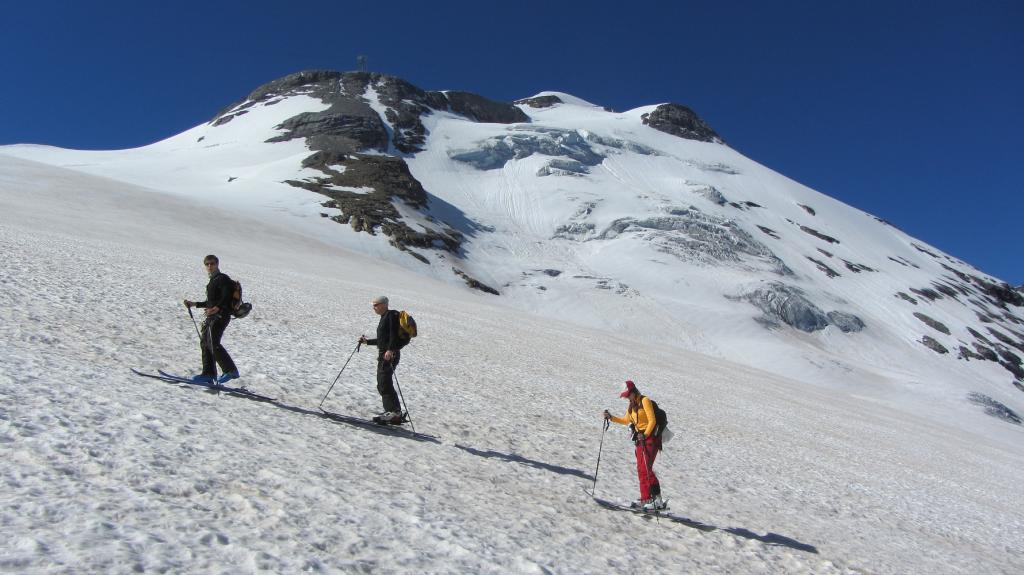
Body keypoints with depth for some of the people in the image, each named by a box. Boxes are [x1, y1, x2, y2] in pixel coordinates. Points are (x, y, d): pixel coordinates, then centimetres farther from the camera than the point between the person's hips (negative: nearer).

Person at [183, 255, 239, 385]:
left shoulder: (223, 278, -5)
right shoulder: (213, 281, 24)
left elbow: (227, 297, -19)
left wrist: (217, 308, -32)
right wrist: (194, 304, 30)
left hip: (221, 315, -10)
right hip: (212, 316, 10)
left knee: (213, 343, -17)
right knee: (205, 343, 6)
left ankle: (230, 370, -13)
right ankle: (208, 374, 9)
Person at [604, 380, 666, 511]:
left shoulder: (645, 401, -11)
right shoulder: (632, 405, 16)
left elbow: (652, 420, -15)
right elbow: (626, 421, 27)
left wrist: (645, 434, -23)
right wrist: (611, 417, 16)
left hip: (651, 437, -9)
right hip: (640, 438, 9)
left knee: (645, 469, -15)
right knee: (641, 470, 5)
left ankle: (657, 500, -14)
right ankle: (645, 499, 9)